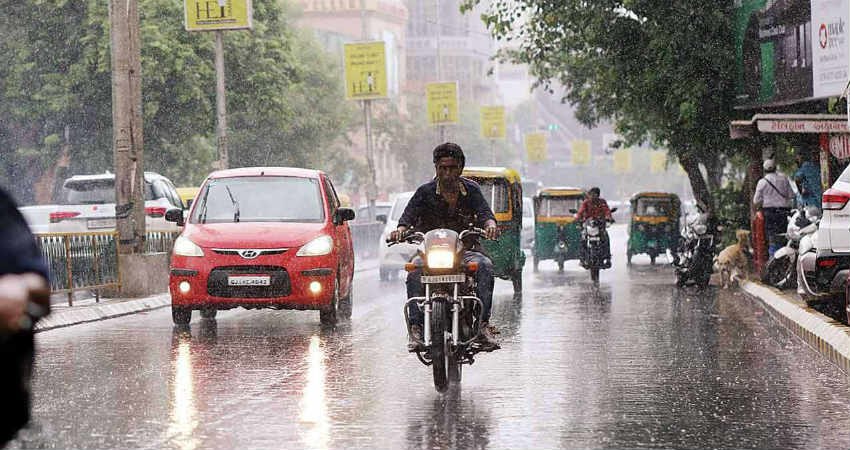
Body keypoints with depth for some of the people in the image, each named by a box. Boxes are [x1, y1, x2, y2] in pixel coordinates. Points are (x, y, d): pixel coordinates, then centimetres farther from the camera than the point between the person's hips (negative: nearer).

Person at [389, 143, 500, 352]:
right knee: (415, 270, -33)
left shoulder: (471, 189, 9)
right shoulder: (425, 192, 5)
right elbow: (410, 214, -9)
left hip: (466, 250, 1)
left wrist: (490, 224, -31)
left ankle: (483, 324, -34)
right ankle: (416, 328, -35)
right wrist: (401, 229, -33)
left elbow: (484, 211, -6)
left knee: (484, 265, -31)